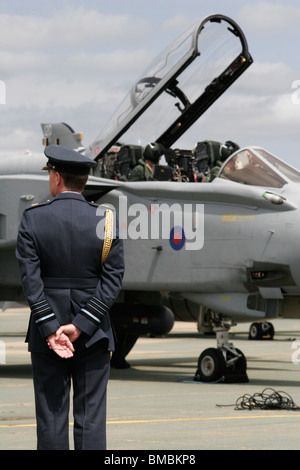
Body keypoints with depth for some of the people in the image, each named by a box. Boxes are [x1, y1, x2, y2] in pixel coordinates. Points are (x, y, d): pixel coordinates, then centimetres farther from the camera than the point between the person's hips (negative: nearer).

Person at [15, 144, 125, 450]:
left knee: (51, 416, 4)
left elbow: (30, 280, -10)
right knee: (91, 417, 3)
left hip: (45, 332, 0)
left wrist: (50, 330, -11)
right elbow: (113, 279, -8)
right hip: (94, 334, 1)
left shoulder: (32, 219, -5)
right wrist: (80, 326, -10)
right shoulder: (106, 220, -3)